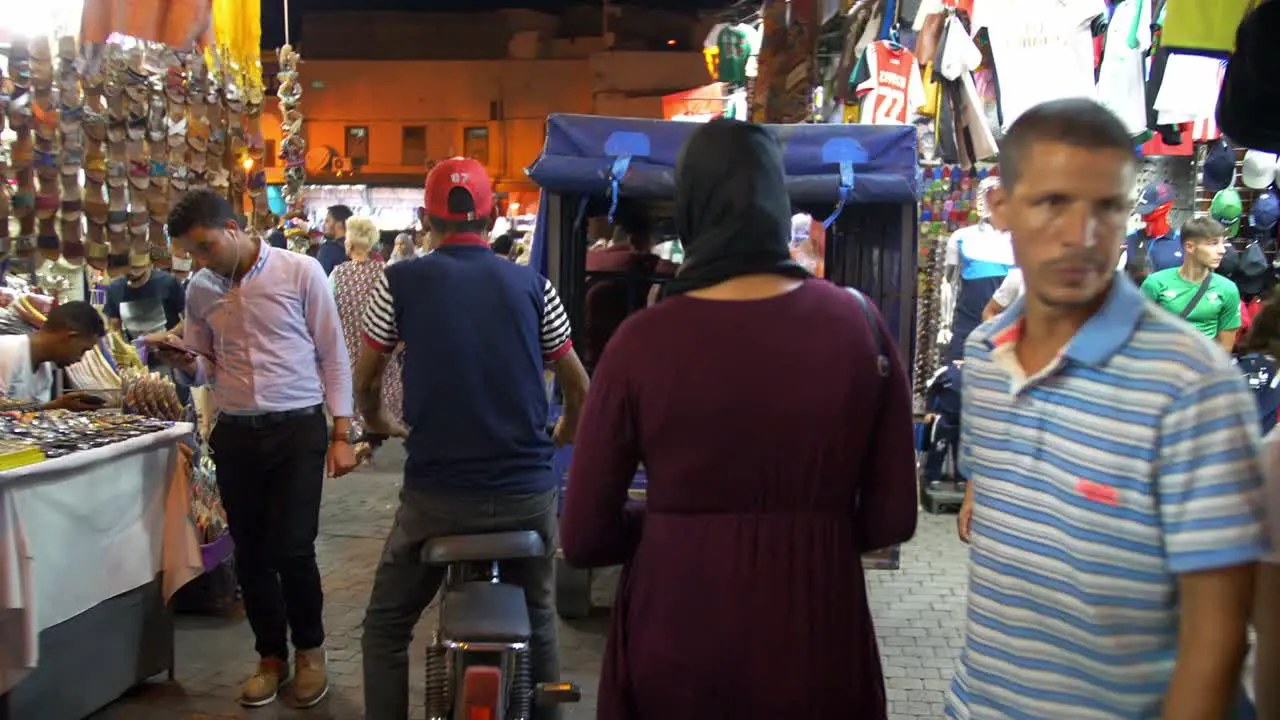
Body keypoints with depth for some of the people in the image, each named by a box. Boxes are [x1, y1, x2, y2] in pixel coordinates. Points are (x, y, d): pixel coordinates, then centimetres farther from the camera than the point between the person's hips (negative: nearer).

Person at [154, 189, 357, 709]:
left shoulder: (300, 272, -7)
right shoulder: (200, 290, 6)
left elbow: (333, 356, -3)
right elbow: (207, 369, 16)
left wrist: (342, 435, -6)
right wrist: (184, 363, -8)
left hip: (298, 431, -4)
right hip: (235, 434, 4)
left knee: (292, 550, -5)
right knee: (251, 553, 11)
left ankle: (309, 648, 22)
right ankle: (271, 655, 30)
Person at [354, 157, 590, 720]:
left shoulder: (400, 282, -1)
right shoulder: (533, 285, 2)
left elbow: (365, 382, 9)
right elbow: (578, 388, 9)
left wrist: (378, 422, 31)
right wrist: (567, 433, 30)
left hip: (435, 494, -1)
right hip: (528, 492, 2)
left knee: (386, 628, 18)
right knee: (539, 626, 21)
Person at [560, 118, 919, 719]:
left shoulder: (641, 341, -14)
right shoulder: (858, 324, -8)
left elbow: (583, 538, -7)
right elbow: (892, 517, -1)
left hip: (674, 641, -1)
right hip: (815, 640, 2)